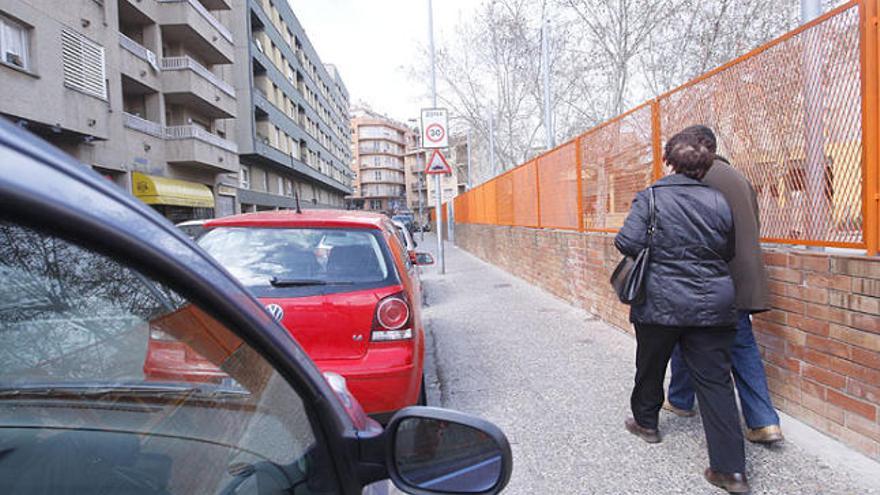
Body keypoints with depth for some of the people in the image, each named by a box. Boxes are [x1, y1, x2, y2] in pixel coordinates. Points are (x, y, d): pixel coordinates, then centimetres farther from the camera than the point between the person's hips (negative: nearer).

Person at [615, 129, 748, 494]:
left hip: (660, 303, -2)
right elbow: (729, 253, 9)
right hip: (712, 305, 3)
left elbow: (628, 243, -18)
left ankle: (645, 422, 41)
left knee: (651, 365, 20)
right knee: (715, 380, 6)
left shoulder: (650, 198, -9)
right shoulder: (718, 202, 2)